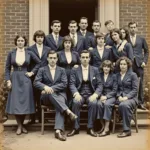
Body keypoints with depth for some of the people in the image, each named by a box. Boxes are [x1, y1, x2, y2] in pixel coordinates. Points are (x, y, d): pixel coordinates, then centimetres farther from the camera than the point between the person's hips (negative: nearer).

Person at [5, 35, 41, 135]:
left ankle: (22, 125, 19)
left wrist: (32, 72, 1)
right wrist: (8, 80, -5)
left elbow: (39, 63, 10)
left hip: (25, 80, 0)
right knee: (15, 103, -1)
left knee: (25, 102, 3)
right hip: (15, 80, 0)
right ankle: (19, 126, 12)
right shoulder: (11, 54, 3)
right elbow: (7, 68, 4)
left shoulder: (29, 53, 3)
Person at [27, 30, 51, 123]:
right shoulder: (30, 49, 4)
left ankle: (41, 117, 16)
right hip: (33, 76, -1)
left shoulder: (48, 49, 10)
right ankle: (32, 118, 10)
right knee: (33, 98, 2)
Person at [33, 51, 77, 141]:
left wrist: (52, 88, -15)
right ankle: (68, 111, -46)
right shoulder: (42, 70, 12)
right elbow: (36, 82, -2)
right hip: (46, 96, 0)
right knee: (49, 92, -37)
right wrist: (45, 87, -23)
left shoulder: (62, 70, 14)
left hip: (59, 94, 0)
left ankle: (58, 131, -48)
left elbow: (64, 84, 0)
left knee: (61, 102, -36)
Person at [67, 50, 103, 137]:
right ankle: (76, 128, -23)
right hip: (79, 94, 0)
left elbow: (99, 85, 4)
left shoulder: (95, 70, 10)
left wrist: (95, 94, -15)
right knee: (76, 102, -33)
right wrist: (76, 93, -22)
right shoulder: (75, 70, 9)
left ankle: (90, 128, -21)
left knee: (93, 103, -33)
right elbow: (72, 84, -2)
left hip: (91, 95, 0)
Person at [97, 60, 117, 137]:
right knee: (99, 104, -32)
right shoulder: (99, 75, 13)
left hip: (111, 96, -1)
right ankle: (103, 126, -22)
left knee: (107, 104, -34)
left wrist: (106, 96, -13)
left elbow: (114, 90, 1)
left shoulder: (113, 76, 9)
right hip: (101, 95, 2)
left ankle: (107, 128, -32)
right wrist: (101, 96, -11)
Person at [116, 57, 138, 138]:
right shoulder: (117, 75, 16)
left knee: (124, 105, -36)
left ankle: (126, 130, -31)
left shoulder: (133, 75, 3)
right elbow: (116, 88, 14)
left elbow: (135, 89, -3)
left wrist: (126, 97, -16)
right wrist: (119, 96, -7)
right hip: (120, 97, 3)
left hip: (131, 97, -3)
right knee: (122, 105, -35)